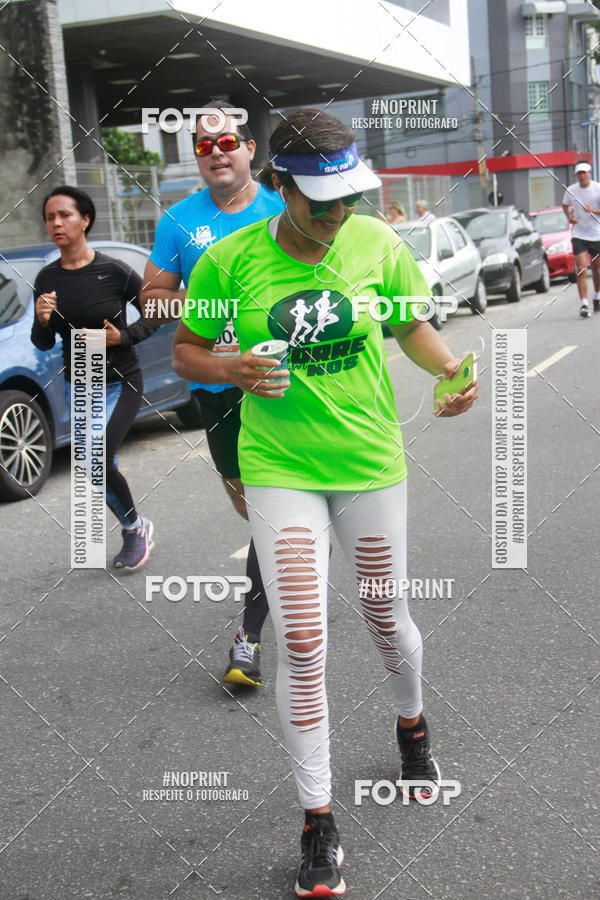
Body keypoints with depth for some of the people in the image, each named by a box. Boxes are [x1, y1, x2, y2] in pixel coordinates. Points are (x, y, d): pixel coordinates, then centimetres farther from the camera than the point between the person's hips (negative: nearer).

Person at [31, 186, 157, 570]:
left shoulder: (114, 271, -13)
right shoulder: (47, 279, -1)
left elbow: (154, 316, -3)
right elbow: (44, 344, 5)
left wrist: (124, 337, -19)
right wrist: (42, 321, -16)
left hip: (121, 383, -5)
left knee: (97, 461, -19)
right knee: (101, 468, 11)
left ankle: (134, 526, 6)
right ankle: (136, 530, 35)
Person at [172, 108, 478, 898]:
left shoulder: (376, 242, -5)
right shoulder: (230, 261, -11)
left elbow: (411, 325, 9)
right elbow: (186, 351, 0)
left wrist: (449, 368, -11)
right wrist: (234, 370, -21)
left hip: (371, 461, 2)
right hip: (280, 468, -2)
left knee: (386, 618, 16)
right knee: (301, 646, -5)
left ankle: (412, 727, 50)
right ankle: (318, 824, 12)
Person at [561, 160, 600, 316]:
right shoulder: (571, 190, 1)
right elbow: (565, 205, 20)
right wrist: (569, 216, 0)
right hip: (579, 235, 0)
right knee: (581, 270, -12)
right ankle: (583, 304, -14)